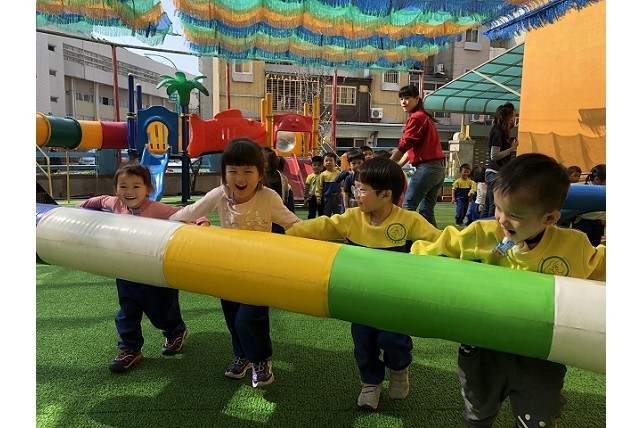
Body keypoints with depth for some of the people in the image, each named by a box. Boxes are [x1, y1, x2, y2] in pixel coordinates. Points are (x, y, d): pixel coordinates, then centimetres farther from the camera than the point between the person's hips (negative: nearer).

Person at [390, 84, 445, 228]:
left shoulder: (416, 118, -9)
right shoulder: (425, 117, 20)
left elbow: (404, 146, -13)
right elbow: (413, 147, 19)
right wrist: (397, 166, 16)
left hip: (426, 167, -9)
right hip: (439, 168, 9)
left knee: (408, 206, -6)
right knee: (426, 210, 13)